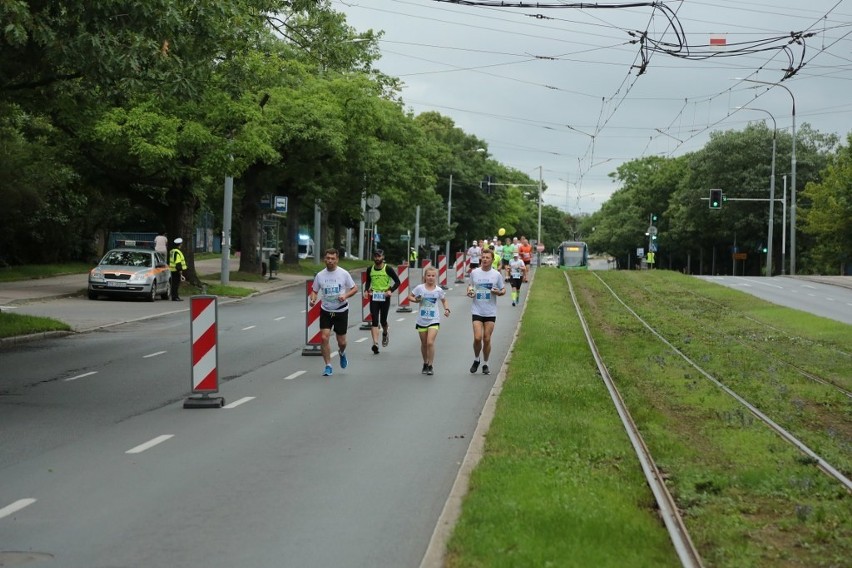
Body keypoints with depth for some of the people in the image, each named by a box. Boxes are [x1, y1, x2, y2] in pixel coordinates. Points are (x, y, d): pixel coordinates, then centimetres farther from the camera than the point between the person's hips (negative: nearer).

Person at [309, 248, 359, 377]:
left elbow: (355, 289, 0)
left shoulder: (344, 274, -7)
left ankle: (342, 353, 43)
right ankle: (328, 366, 0)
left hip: (341, 311, -1)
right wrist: (312, 299, -14)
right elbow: (314, 291, 8)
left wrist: (345, 295, -19)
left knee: (341, 341, 6)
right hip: (326, 311, 1)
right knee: (324, 338, -12)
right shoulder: (320, 275, -1)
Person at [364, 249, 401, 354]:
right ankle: (375, 344, -15)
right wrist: (366, 290, 0)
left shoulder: (388, 269, -6)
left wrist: (390, 290, -17)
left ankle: (385, 334, 42)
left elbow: (397, 282, -2)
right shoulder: (370, 269, 5)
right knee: (374, 321, -8)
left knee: (383, 320, 7)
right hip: (373, 297, 2)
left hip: (385, 297, -2)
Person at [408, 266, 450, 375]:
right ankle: (425, 364, 31)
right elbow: (410, 296, 7)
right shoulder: (420, 288, -3)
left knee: (430, 342, -16)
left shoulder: (439, 290, -1)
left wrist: (447, 309, -2)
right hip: (421, 320, 2)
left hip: (434, 320, -1)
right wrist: (415, 300, -13)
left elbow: (444, 301, 15)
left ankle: (430, 366, -4)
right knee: (424, 344, 11)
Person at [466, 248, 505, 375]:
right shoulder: (474, 273, 3)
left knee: (487, 339, 2)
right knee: (477, 338, -11)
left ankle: (485, 364, 18)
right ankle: (476, 360, 14)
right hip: (477, 311, 0)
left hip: (490, 312, 0)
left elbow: (503, 290, 8)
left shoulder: (497, 274, 0)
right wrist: (469, 291, -4)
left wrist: (498, 292, -14)